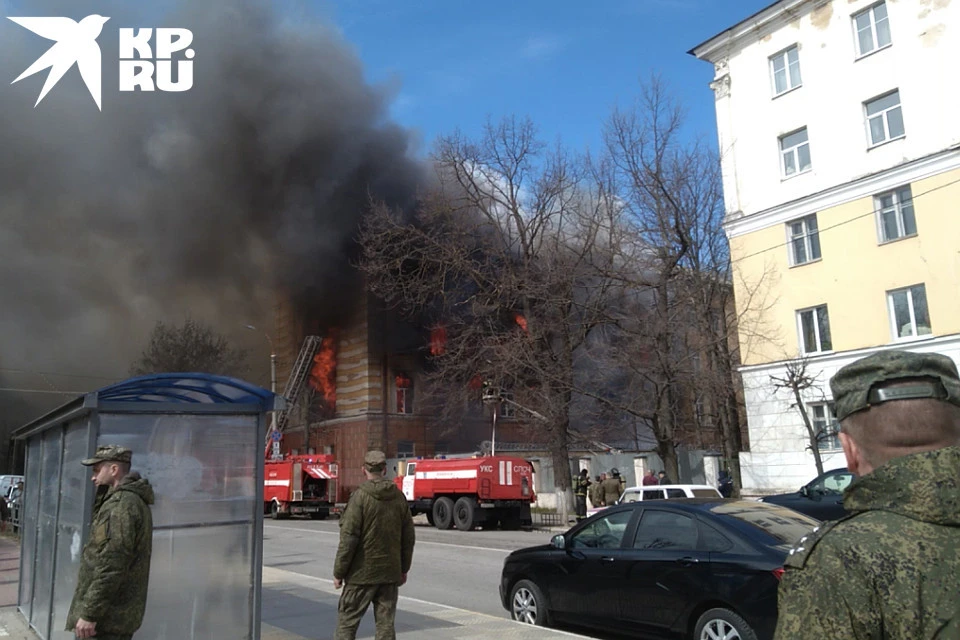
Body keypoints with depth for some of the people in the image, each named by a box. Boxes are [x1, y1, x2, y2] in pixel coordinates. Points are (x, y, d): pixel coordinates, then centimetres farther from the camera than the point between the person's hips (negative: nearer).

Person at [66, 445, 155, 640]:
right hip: (118, 611, 10)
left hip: (109, 616, -10)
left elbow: (111, 567, -23)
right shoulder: (129, 499, 13)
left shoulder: (122, 505, -20)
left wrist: (89, 613, -21)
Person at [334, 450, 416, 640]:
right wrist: (404, 569, 18)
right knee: (386, 623, 10)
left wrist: (339, 572, -5)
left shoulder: (360, 497, -12)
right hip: (390, 574, 4)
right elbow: (408, 537, 8)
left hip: (362, 573, -4)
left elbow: (349, 538, -14)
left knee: (347, 621, 7)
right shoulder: (399, 497, 3)